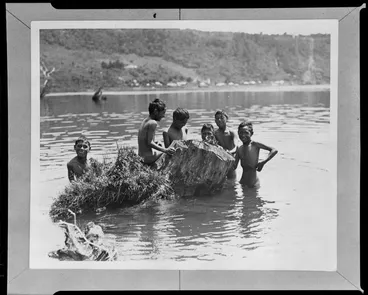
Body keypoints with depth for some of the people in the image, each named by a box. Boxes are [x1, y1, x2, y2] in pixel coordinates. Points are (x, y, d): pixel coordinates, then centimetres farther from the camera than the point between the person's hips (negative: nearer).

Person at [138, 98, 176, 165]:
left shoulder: (145, 121, 11)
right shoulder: (153, 123, -16)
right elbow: (149, 143, -21)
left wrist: (155, 143, 20)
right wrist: (164, 150, -27)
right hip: (148, 157, -10)